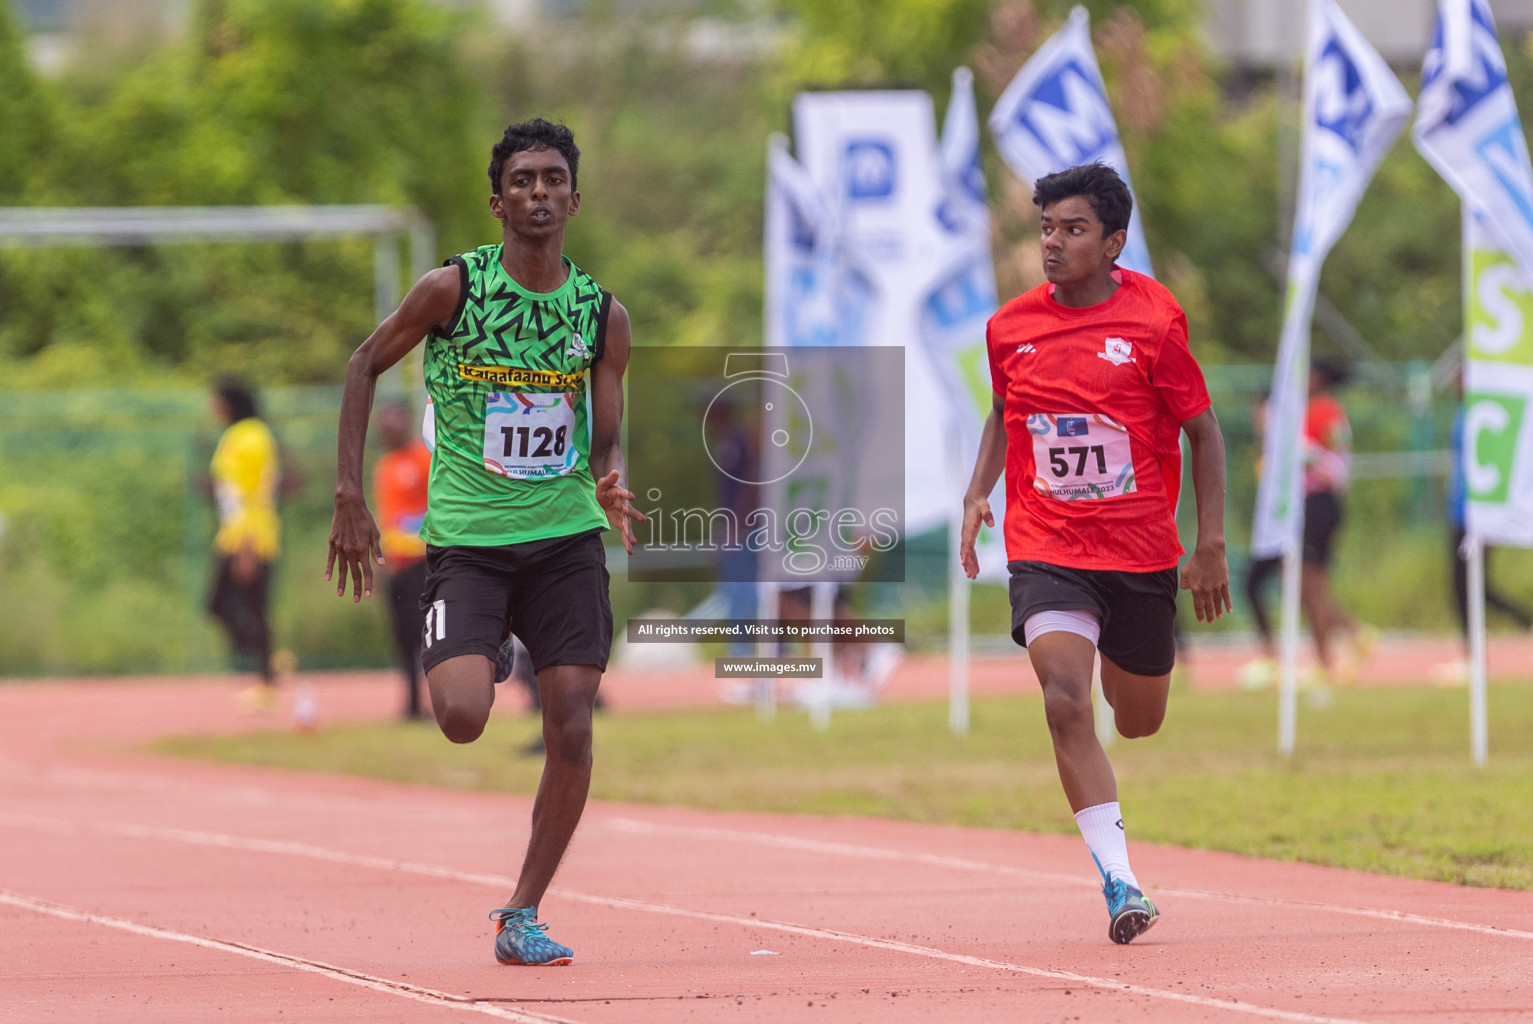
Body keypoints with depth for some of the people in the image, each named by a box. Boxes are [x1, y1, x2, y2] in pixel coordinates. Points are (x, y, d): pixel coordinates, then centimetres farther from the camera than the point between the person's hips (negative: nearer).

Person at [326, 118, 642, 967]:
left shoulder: (603, 315, 2)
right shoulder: (451, 289, -6)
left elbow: (605, 442, 8)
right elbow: (366, 364, 6)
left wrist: (610, 485, -17)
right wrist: (349, 497, 1)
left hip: (566, 538, 3)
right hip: (466, 538, -3)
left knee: (571, 729, -6)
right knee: (463, 719, -20)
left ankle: (523, 915, 7)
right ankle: (449, 666, 20)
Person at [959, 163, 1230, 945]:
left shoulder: (1154, 321, -9)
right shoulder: (1010, 327, 0)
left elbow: (1203, 432, -1)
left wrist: (1211, 547, -3)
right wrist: (978, 495, 5)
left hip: (1141, 555, 0)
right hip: (1046, 551, 0)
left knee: (1139, 721, 12)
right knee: (1065, 703, -21)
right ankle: (1119, 881, -19)